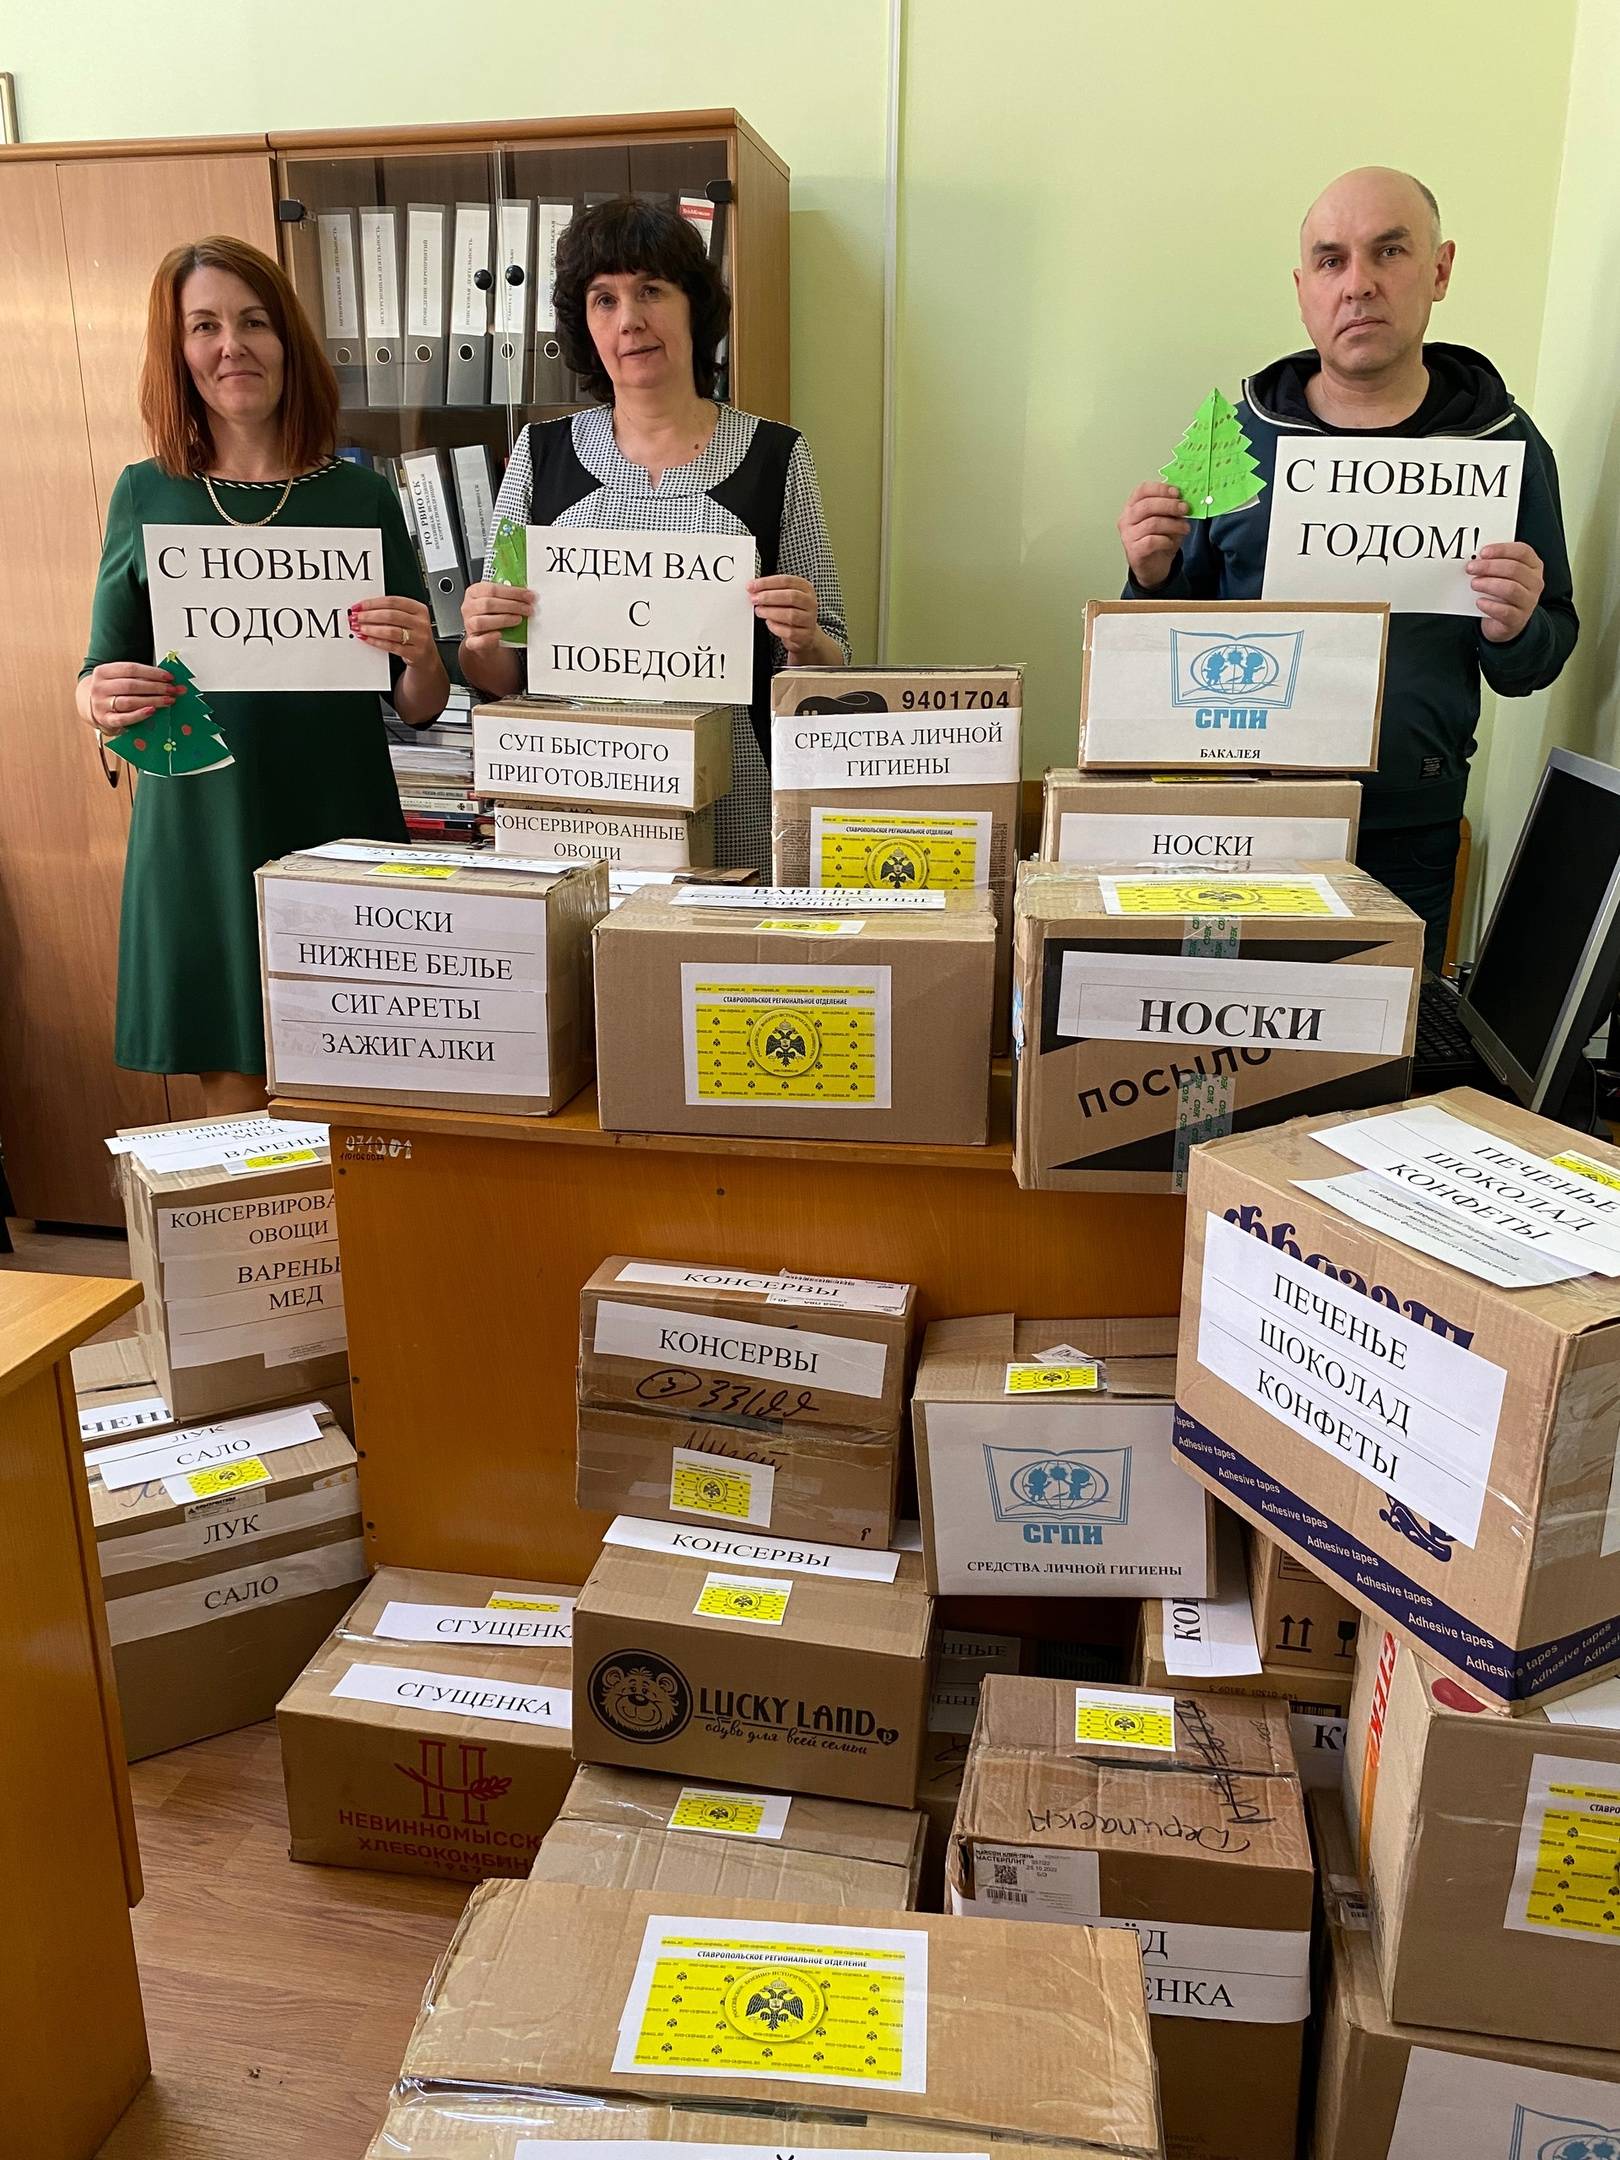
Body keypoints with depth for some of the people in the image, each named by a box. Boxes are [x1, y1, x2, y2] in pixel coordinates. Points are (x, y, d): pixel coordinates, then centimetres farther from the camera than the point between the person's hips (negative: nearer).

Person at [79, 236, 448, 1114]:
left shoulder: (360, 495, 4)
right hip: (198, 836, 1)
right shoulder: (145, 495, 6)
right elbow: (98, 679, 10)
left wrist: (422, 656, -16)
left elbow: (419, 710, 5)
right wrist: (99, 702, -13)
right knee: (231, 1090, 5)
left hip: (341, 833, 0)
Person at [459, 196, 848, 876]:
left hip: (730, 816, -1)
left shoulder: (775, 457, 2)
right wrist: (480, 645, -11)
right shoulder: (542, 453, 7)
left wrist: (803, 639, -16)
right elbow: (502, 672, 10)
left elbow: (825, 672, 4)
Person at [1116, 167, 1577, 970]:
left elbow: (1537, 665, 6)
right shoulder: (1239, 432, 3)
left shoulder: (1502, 444, 1)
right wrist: (1155, 578, -13)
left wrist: (1515, 630, -15)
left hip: (1407, 840, 0)